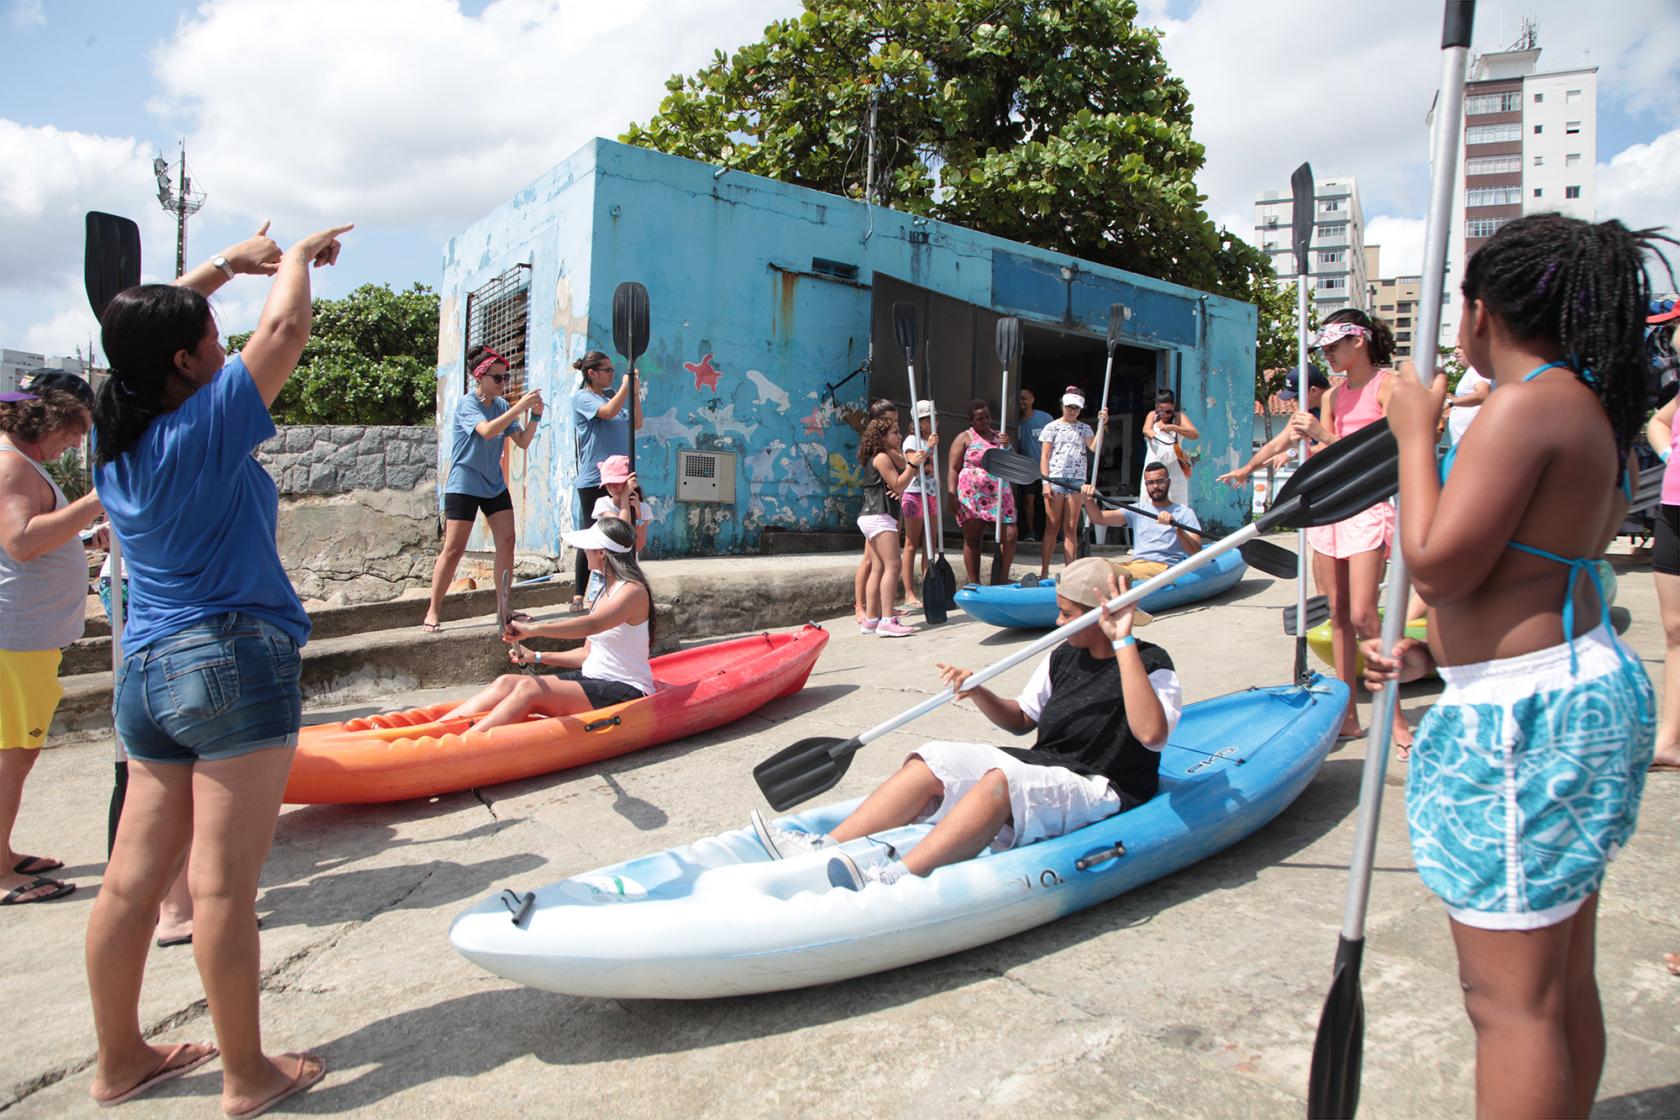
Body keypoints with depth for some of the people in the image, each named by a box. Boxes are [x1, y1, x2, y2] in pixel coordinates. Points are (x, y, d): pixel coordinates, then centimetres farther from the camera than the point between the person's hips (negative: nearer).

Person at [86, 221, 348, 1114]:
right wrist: (297, 257, 13)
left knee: (133, 878, 14)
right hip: (232, 664, -8)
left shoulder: (113, 435, 10)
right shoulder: (207, 424, -11)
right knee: (223, 884, -1)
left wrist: (228, 264, 28)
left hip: (146, 673, 8)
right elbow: (286, 328, -6)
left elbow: (144, 328, 26)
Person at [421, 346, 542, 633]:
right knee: (453, 549, -6)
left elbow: (522, 442, 4)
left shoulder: (502, 405, 6)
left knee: (506, 542, 0)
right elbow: (487, 431, -31)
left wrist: (535, 415, -10)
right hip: (463, 487, -6)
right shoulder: (467, 403, -12)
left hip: (495, 485, 7)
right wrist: (519, 407, -32)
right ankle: (433, 612, 2)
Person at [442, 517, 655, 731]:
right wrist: (537, 658, 11)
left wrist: (533, 629, -42)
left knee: (528, 689, -24)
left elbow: (592, 625, -32)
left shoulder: (634, 591, -12)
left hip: (626, 691, -9)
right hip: (593, 680, 9)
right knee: (506, 683, -8)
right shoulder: (607, 591, 18)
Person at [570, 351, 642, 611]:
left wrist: (634, 391, 9)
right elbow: (608, 412, -21)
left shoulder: (611, 397, 16)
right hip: (593, 479, -6)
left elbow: (636, 423, 13)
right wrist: (625, 386, -10)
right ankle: (578, 596, 2)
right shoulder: (582, 397, -3)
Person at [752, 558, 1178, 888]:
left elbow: (1151, 733, -29)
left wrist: (1124, 643, -28)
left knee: (1003, 780, -37)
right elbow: (1021, 720, 20)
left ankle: (894, 880, -50)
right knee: (931, 763, -11)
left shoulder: (1151, 665, -8)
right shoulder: (1063, 657, 12)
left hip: (1101, 793, -7)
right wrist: (977, 692, 0)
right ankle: (823, 849, -21)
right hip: (1042, 768, 7)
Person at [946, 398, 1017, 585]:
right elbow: (953, 469, -3)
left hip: (999, 495, 4)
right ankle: (974, 584, 10)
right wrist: (952, 496, -13)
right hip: (972, 496, -4)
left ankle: (1002, 578, 8)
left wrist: (1007, 447, -5)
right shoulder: (964, 438, 3)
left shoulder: (998, 436, 17)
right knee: (972, 540, 1)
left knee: (1010, 534, -6)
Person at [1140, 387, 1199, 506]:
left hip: (1173, 469, -2)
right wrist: (1154, 436, -31)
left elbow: (1196, 434, -13)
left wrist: (1173, 427, -27)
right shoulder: (1152, 415, 12)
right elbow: (1146, 430, -9)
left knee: (1176, 505, -5)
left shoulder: (1179, 417, 3)